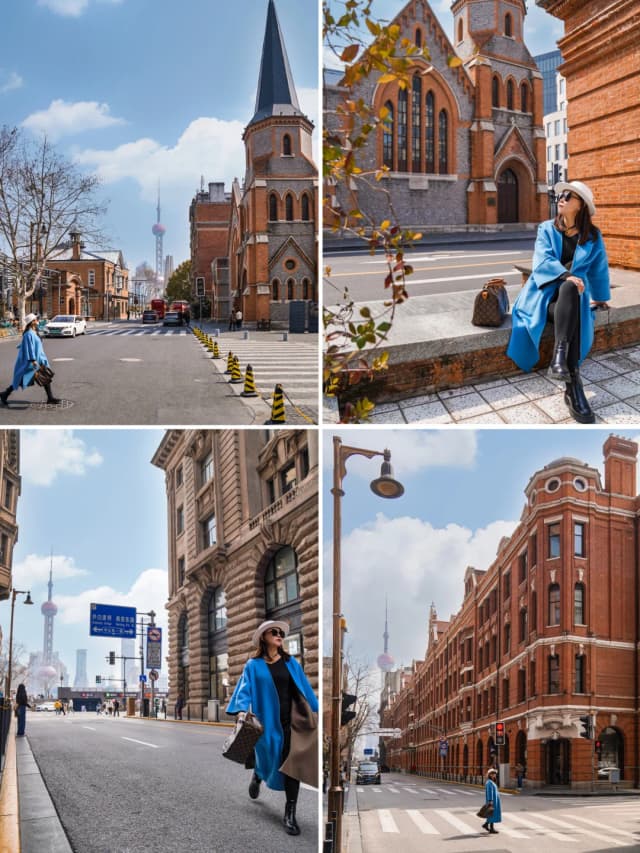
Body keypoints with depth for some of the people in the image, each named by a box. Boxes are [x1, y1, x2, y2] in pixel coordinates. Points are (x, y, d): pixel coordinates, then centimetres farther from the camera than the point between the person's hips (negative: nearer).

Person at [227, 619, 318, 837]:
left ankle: (290, 813, -7)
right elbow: (245, 689, -4)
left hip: (291, 720, 1)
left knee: (291, 764, -10)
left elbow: (304, 688, 13)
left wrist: (316, 712, 11)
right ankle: (258, 776, 47)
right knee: (270, 759, 7)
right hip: (267, 721, -1)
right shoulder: (254, 665, 4)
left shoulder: (291, 663, 10)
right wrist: (241, 710, -21)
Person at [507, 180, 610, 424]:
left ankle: (560, 357, -50)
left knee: (569, 289, -38)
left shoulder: (593, 237, 8)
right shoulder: (547, 229, 5)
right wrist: (565, 275, -29)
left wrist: (600, 298, 31)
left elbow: (599, 269, 22)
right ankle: (573, 383, -45)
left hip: (573, 294, 1)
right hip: (545, 292, -1)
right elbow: (542, 261, -11)